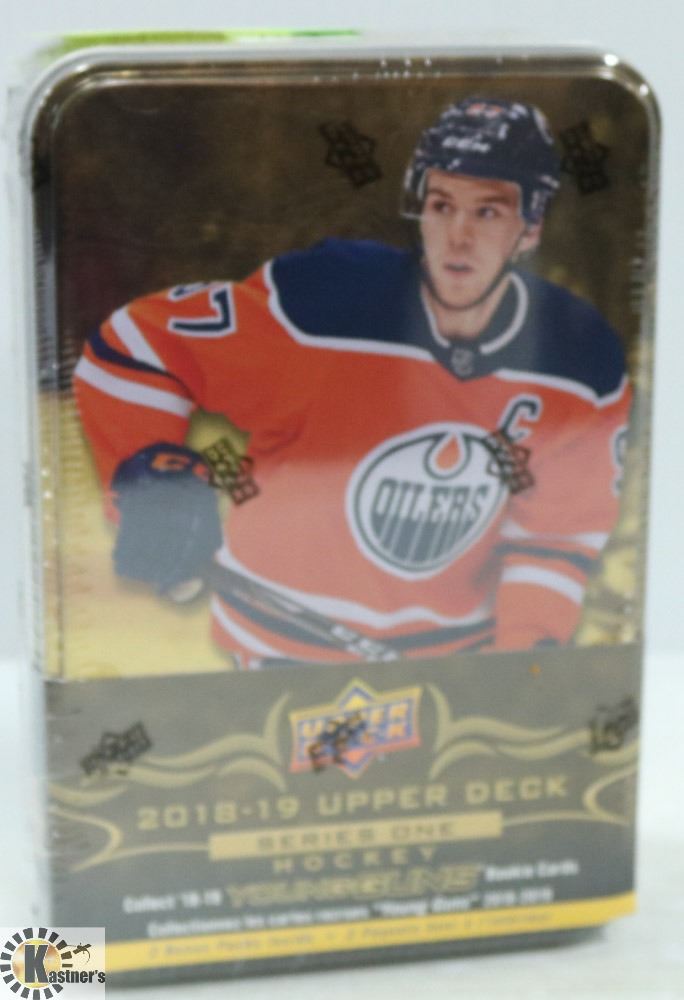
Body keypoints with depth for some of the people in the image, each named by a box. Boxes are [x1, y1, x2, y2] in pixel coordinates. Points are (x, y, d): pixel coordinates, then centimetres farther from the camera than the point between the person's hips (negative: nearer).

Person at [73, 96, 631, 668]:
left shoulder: (585, 363, -9)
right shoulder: (322, 299, -21)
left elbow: (558, 534, 2)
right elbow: (133, 346, -12)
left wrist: (530, 652, -11)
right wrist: (152, 480, -23)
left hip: (460, 655, 2)